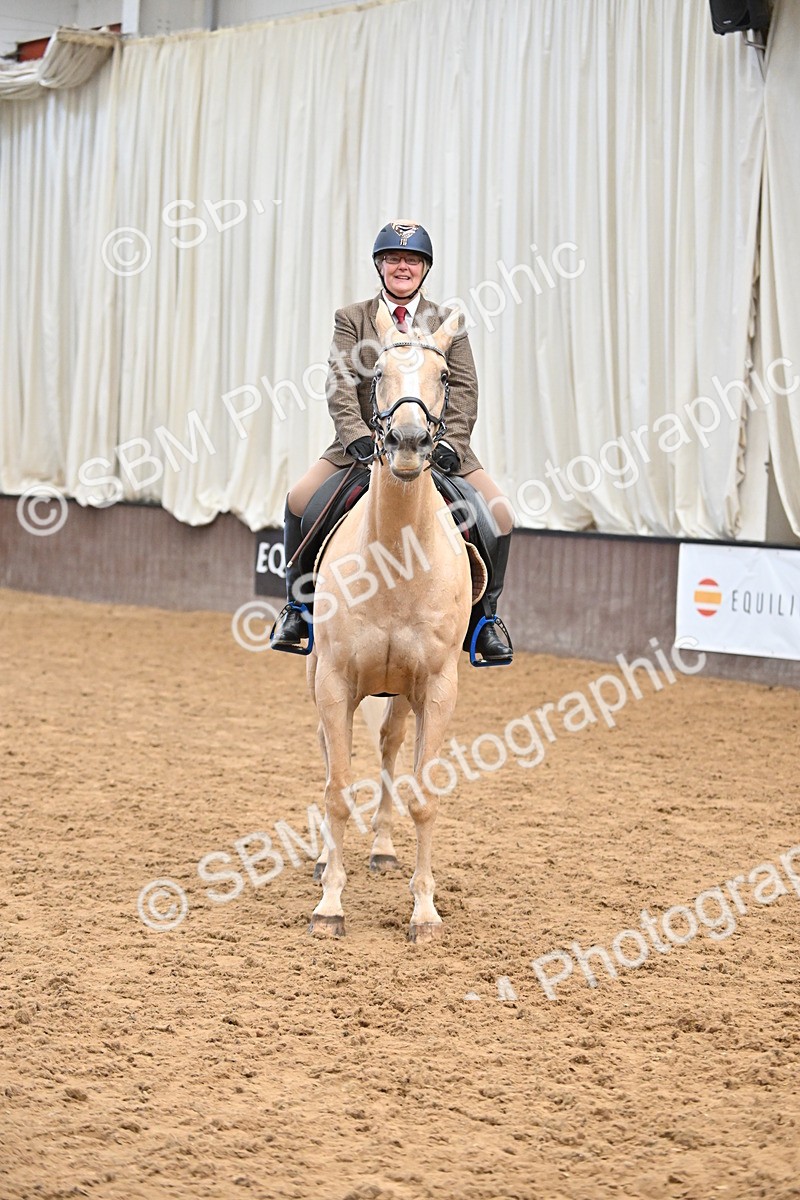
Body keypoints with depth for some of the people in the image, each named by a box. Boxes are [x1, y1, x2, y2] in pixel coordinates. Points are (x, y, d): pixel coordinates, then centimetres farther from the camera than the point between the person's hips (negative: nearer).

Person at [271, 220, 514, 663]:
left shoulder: (448, 322, 8)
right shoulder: (352, 318, 4)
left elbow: (464, 389, 0)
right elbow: (340, 385, -8)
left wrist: (450, 442, -17)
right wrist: (357, 436, -25)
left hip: (436, 444, 1)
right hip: (366, 442, -1)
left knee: (500, 514, -15)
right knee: (299, 500, -20)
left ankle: (482, 620, 3)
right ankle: (298, 608, -1)